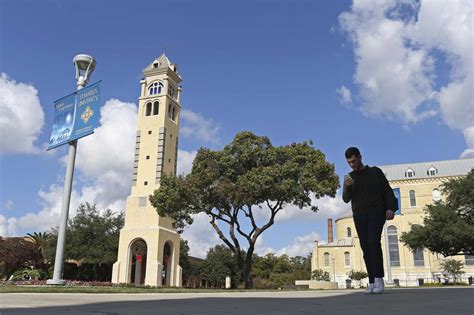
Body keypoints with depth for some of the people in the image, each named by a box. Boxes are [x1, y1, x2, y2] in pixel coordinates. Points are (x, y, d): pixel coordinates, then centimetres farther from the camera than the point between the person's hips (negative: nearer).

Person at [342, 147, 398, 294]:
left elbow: (387, 190, 7)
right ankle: (372, 282, -3)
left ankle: (378, 278, -19)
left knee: (374, 242, -22)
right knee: (366, 247, -4)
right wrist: (347, 187, -13)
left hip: (376, 212, -3)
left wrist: (390, 208, -8)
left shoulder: (375, 172, 11)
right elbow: (346, 199, 8)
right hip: (359, 215, 3)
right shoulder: (349, 178, 17)